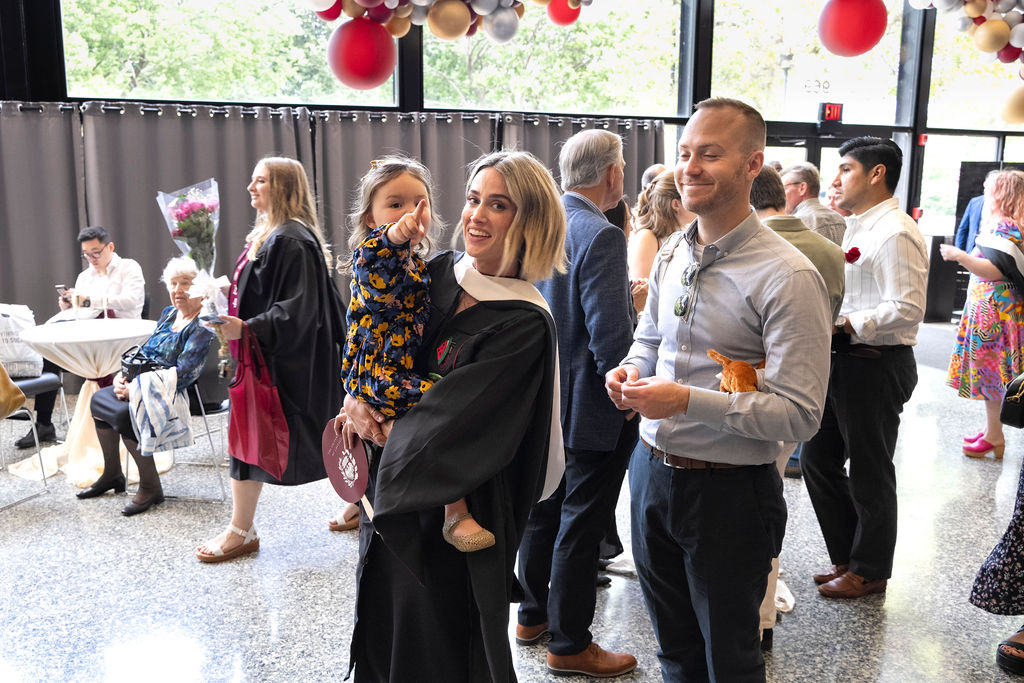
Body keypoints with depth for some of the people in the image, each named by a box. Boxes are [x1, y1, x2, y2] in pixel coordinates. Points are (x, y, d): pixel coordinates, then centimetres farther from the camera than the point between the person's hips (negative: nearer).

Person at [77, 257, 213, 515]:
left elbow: (184, 373, -22)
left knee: (125, 413, -27)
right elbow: (145, 350, 19)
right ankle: (112, 474, 12)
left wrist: (136, 388, -22)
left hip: (176, 394, -10)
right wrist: (123, 375, 0)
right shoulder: (168, 314, 14)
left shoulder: (202, 326, -15)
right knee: (99, 398, 2)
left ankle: (151, 487, -13)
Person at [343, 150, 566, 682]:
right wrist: (357, 396, -10)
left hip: (453, 513, -6)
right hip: (390, 495, 6)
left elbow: (449, 423, -22)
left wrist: (376, 430, -8)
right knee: (382, 630, 21)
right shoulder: (439, 273, 0)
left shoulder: (524, 325, -20)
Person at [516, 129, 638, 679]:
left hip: (544, 398, 9)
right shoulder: (600, 236, -22)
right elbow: (610, 334, -26)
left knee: (544, 508, 21)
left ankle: (533, 614, 37)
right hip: (591, 407, -8)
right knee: (582, 524, 4)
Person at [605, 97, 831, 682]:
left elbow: (800, 415, -22)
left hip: (728, 492, -6)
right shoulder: (672, 254, 3)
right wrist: (630, 371, -3)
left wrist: (688, 401, -28)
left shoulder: (789, 277, -19)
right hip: (652, 471, 6)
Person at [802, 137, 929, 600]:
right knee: (818, 460, 16)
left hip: (876, 367, -10)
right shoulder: (857, 227, 15)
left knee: (869, 475, 5)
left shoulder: (895, 233, -17)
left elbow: (907, 311, -24)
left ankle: (869, 571, 23)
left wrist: (841, 326, -24)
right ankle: (847, 557, 32)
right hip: (842, 361, 10)